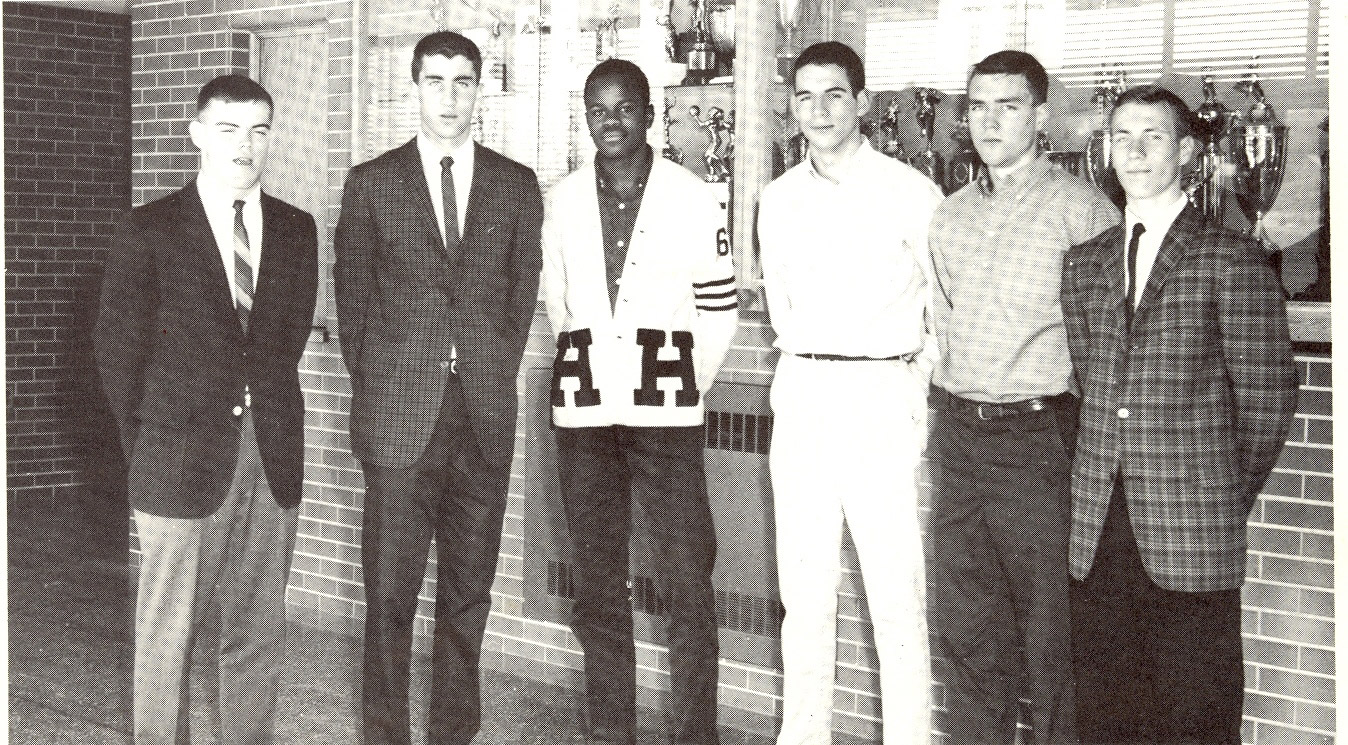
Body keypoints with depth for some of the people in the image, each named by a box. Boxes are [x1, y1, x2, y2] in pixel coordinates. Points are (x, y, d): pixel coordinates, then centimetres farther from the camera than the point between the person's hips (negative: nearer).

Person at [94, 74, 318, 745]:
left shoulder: (296, 231, 9)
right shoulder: (148, 231, -2)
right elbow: (117, 348, 1)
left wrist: (266, 413, 9)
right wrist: (145, 450, 3)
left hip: (272, 458, 4)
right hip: (182, 457, -4)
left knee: (260, 633, 10)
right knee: (167, 636, 2)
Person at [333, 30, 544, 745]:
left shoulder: (517, 185, 9)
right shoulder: (372, 182, 5)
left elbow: (523, 291, 13)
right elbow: (352, 294, 8)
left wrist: (495, 375, 7)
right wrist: (375, 386, 3)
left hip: (485, 414, 2)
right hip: (400, 414, -2)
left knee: (469, 590, 7)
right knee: (390, 589, -2)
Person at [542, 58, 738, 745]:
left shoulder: (693, 200, 0)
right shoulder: (562, 202, 8)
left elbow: (720, 309, 5)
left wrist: (684, 384, 5)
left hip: (666, 412, -3)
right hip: (582, 410, 3)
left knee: (688, 579, -5)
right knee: (596, 582, 8)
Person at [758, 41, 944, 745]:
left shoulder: (911, 193, -3)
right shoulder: (779, 198, 12)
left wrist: (914, 382, 1)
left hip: (883, 400, -4)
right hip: (800, 398, 5)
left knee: (895, 592, -7)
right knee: (803, 588, 8)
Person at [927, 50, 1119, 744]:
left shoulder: (1079, 206, -5)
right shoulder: (949, 216, 13)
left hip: (1038, 434, -6)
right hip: (957, 433, 6)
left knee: (1050, 623, -1)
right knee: (962, 620, 11)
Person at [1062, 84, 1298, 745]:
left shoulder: (1230, 259, -3)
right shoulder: (1084, 262, 13)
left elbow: (1267, 398, -2)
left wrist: (1226, 498, 3)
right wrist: (1108, 477, 8)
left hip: (1191, 535, -4)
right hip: (1098, 529, 5)